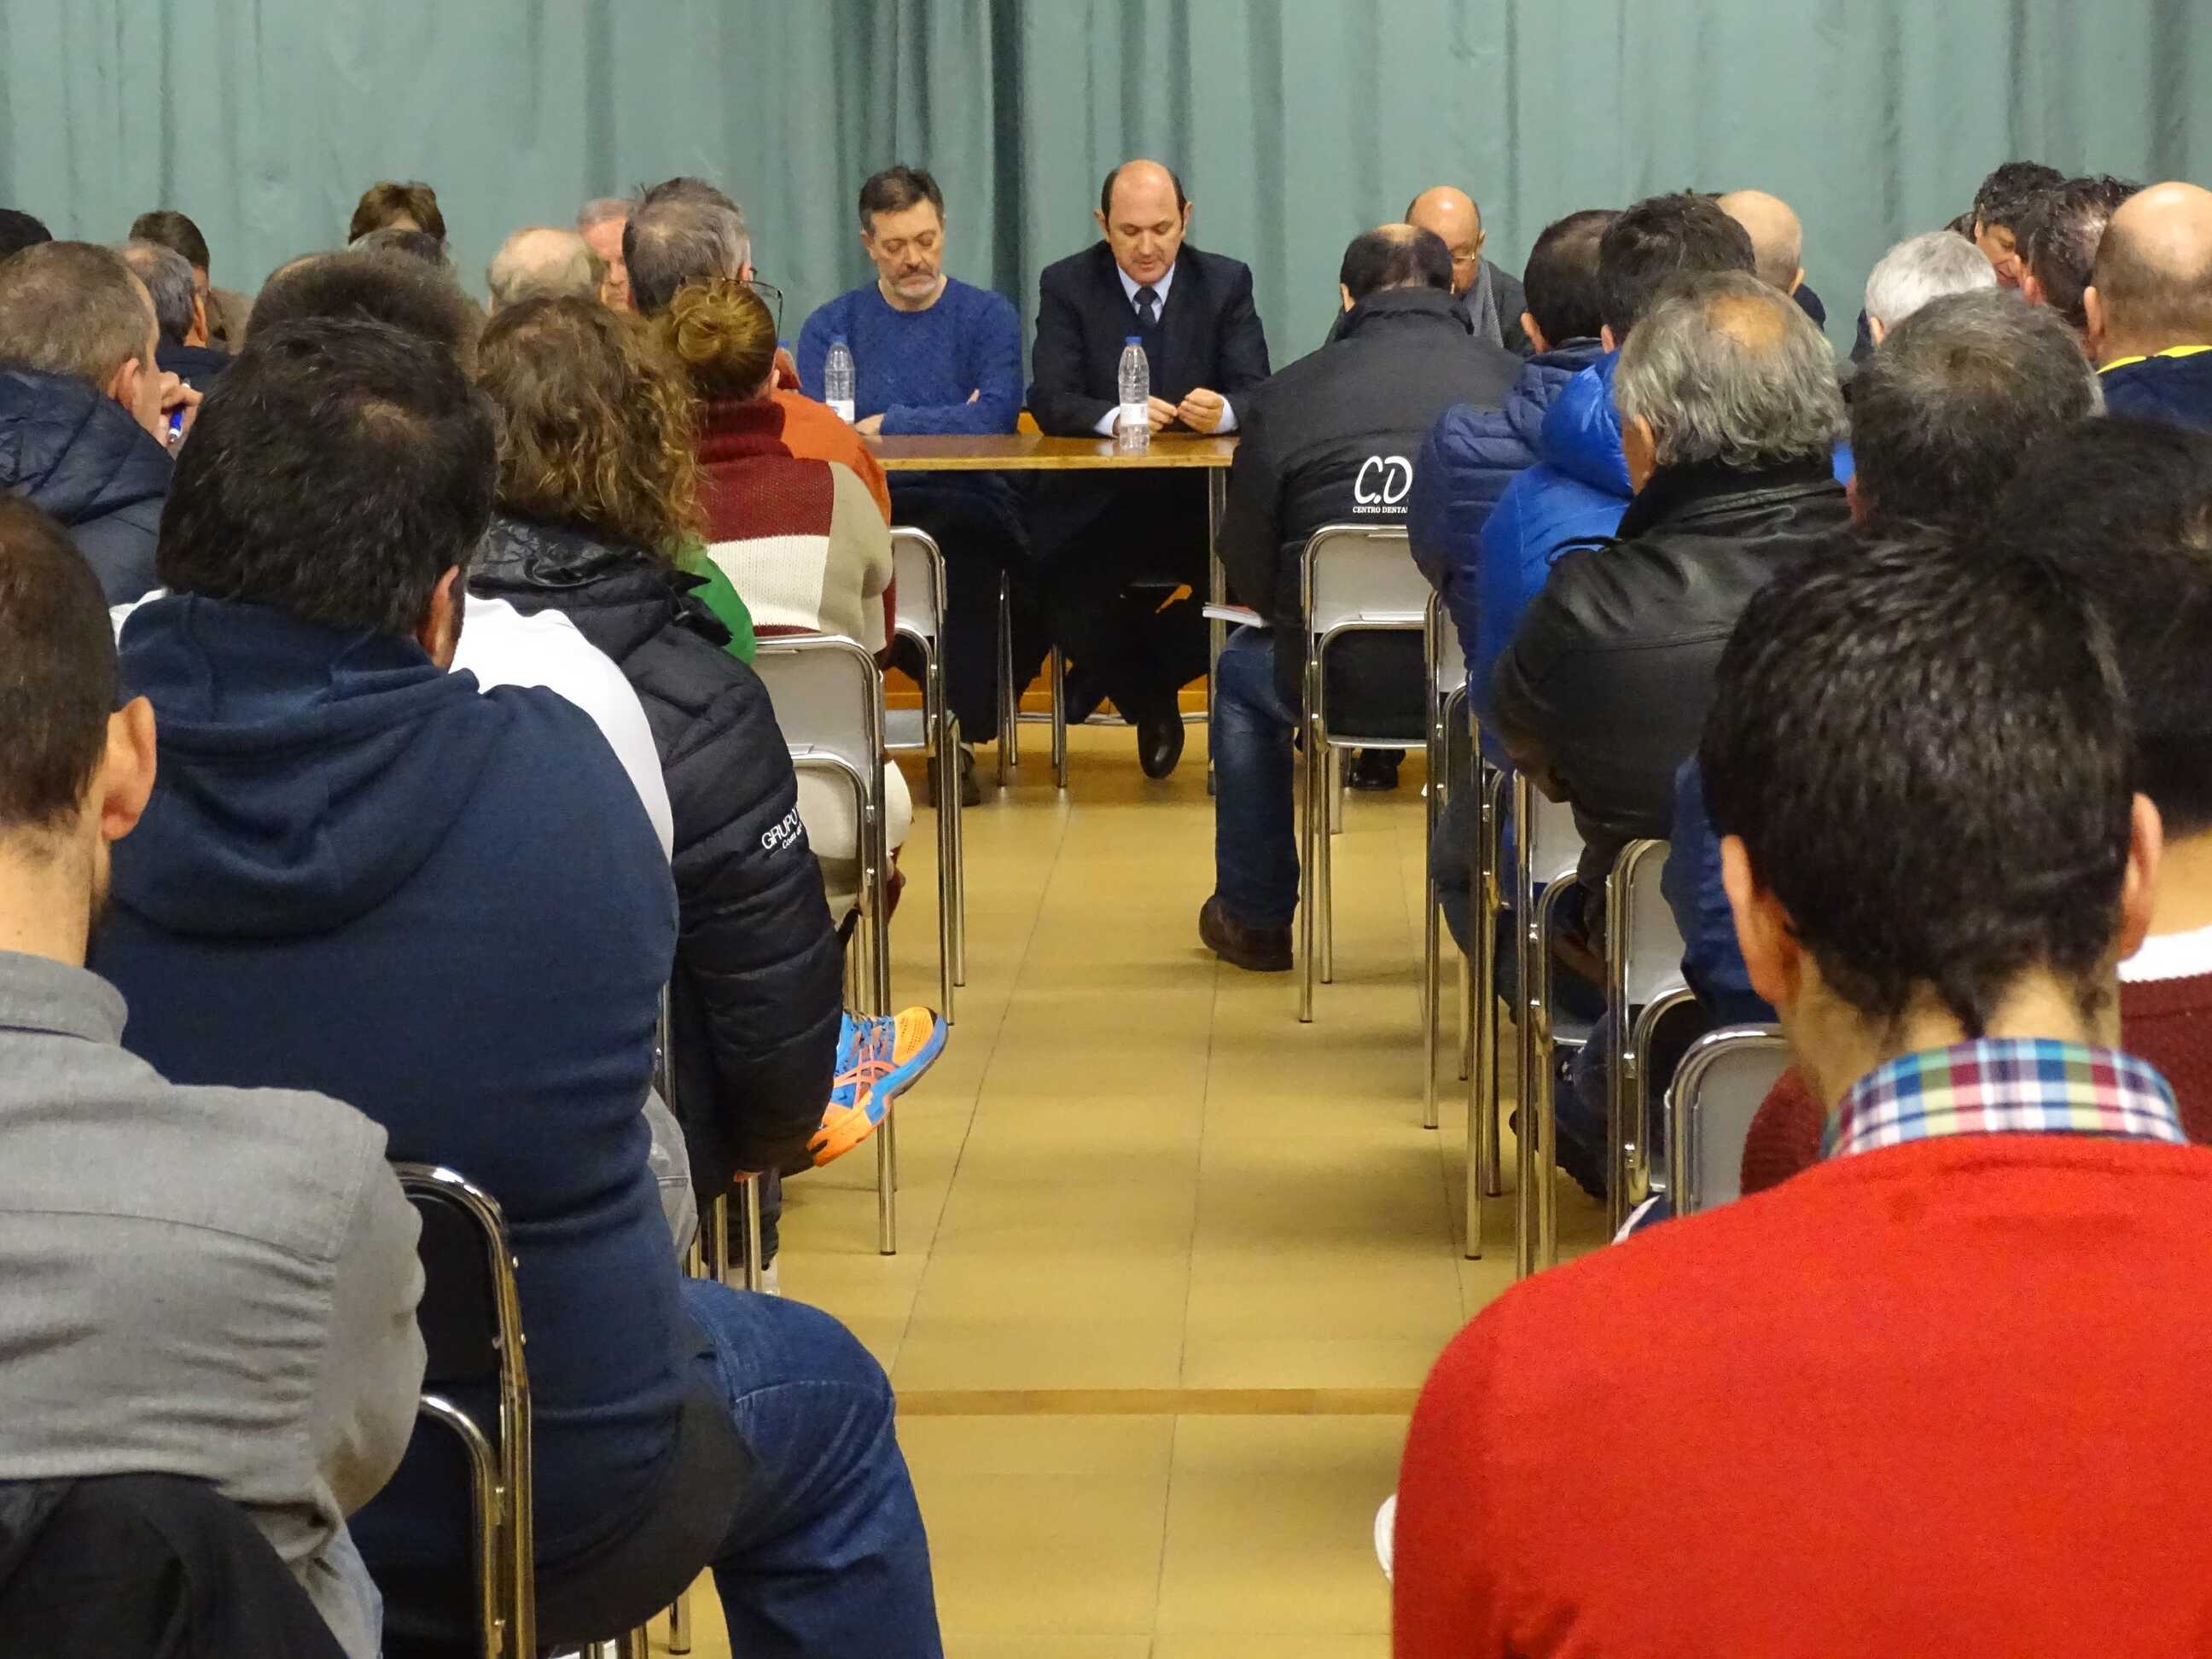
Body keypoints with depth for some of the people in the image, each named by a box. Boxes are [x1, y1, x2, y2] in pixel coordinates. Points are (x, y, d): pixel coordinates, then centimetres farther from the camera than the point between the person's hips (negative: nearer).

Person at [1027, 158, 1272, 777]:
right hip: (1095, 505, -1)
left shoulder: (1226, 282, 4)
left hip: (1201, 500, 1)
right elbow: (1050, 401, -10)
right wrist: (1113, 417, -31)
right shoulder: (1066, 285, 1)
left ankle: (1122, 673, 2)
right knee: (1066, 606, -30)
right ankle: (1149, 702, 5)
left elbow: (1257, 395, -5)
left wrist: (1222, 410, -30)